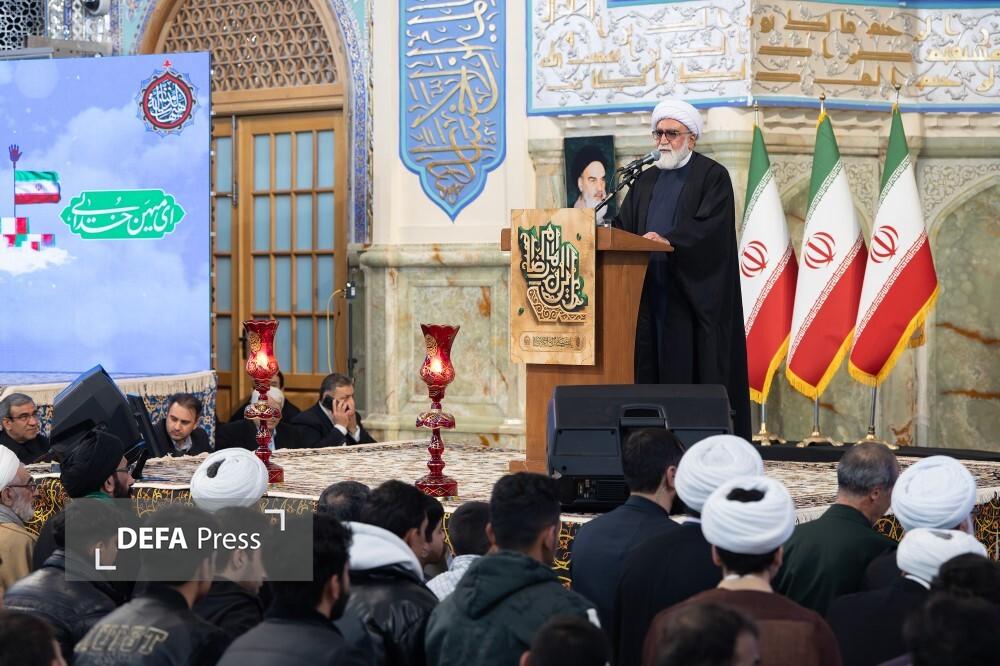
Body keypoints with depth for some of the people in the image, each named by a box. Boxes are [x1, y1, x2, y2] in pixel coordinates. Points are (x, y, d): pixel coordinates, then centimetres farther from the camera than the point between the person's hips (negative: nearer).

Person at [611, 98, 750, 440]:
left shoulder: (713, 176, -1)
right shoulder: (646, 181, 20)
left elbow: (710, 227, -15)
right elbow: (623, 227, 15)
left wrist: (668, 240, -28)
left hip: (696, 293, -6)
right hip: (653, 293, 6)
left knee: (700, 371, -7)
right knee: (656, 369, 3)